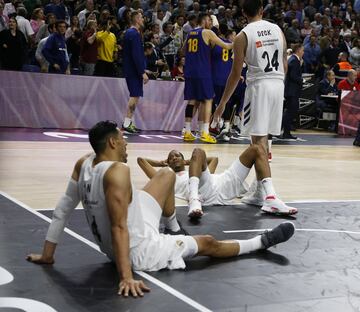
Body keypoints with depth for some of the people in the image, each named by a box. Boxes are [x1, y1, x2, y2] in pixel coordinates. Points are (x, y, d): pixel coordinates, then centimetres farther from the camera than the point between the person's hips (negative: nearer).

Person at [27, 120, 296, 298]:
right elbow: (119, 228, -35)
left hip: (108, 247, 9)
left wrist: (47, 255, 2)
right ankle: (262, 242, 35)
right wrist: (127, 278, -36)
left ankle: (174, 231, 40)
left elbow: (62, 210, -5)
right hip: (139, 252, -9)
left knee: (167, 175, 18)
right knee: (208, 243, 11)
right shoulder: (117, 172, -31)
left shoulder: (83, 164, -7)